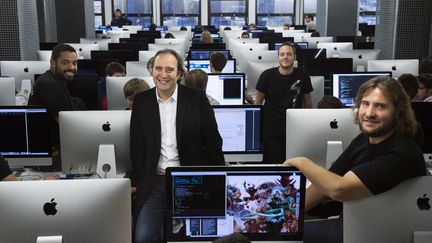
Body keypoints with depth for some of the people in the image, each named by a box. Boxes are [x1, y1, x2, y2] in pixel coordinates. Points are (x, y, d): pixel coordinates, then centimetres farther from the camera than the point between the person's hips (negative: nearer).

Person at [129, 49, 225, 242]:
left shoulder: (197, 99, -3)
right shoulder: (141, 101, 4)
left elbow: (213, 142, 1)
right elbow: (137, 146, 8)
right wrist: (135, 181, 5)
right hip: (155, 182, 2)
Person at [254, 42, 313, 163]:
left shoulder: (302, 76, 0)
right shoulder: (267, 75, -4)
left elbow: (307, 101, 11)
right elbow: (258, 101, 4)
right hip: (270, 128, -1)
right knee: (272, 162, -4)